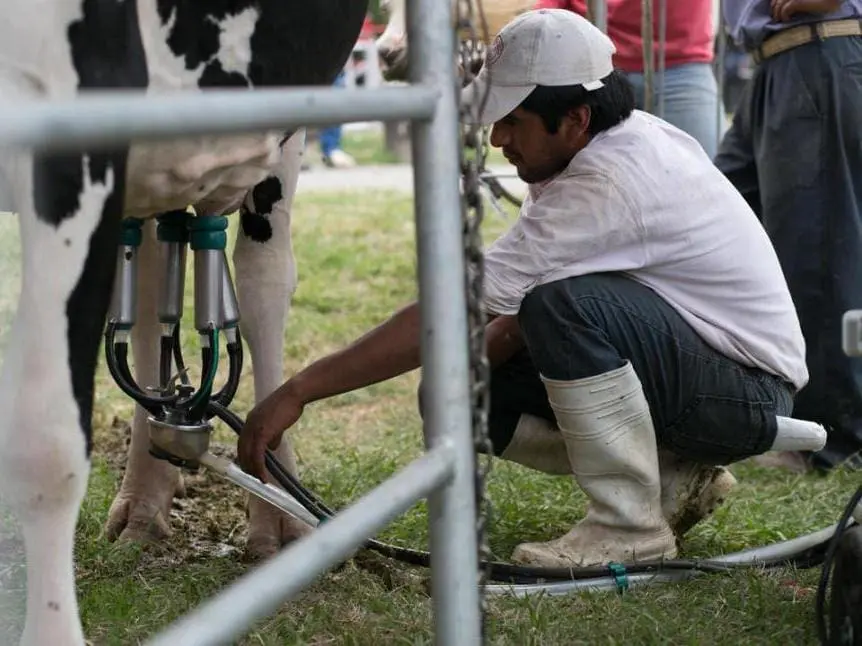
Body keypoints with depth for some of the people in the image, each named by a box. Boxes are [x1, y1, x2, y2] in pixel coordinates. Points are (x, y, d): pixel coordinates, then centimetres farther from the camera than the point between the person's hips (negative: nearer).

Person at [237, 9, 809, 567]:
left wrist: (300, 391, -27)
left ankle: (631, 526, -19)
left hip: (751, 393, -10)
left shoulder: (609, 184, -27)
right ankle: (674, 481, 6)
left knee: (565, 303, -35)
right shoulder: (633, 136, 1)